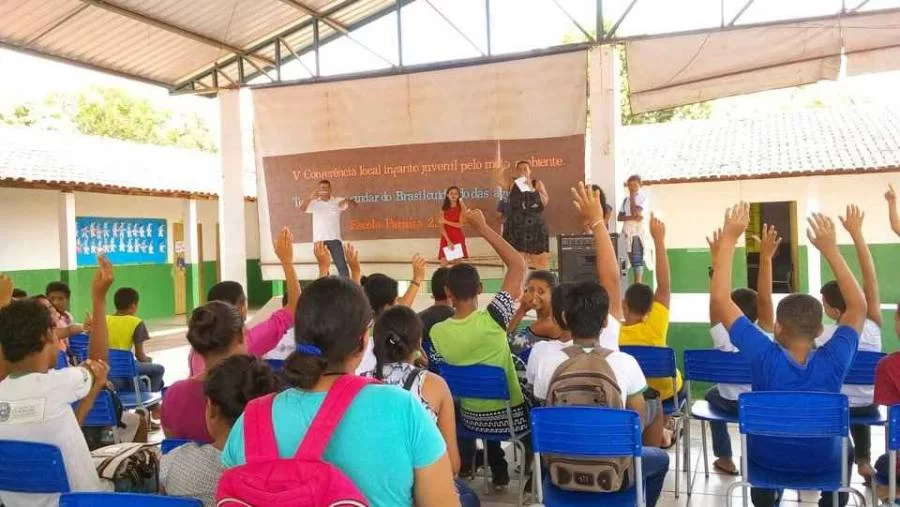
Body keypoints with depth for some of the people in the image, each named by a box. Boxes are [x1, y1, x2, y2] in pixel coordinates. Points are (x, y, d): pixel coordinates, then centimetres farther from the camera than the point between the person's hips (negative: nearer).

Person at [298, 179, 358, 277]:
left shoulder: (337, 201, 4)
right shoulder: (314, 203, 3)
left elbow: (354, 205, -4)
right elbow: (302, 208, -13)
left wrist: (347, 201, -30)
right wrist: (310, 197, -33)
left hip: (334, 238, 0)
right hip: (319, 239, 0)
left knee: (342, 265, -2)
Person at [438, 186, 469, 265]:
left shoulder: (461, 208, 0)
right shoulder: (444, 209, 4)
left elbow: (460, 224, -10)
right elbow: (442, 228, -3)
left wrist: (446, 221, -14)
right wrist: (448, 241, -15)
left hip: (458, 238, -1)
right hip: (446, 238, 1)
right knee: (443, 265, -3)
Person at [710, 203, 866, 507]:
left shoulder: (765, 357, -28)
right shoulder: (833, 361, -24)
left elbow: (720, 298, -27)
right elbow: (858, 306, -9)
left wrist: (729, 238, -26)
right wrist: (830, 249, -14)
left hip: (768, 459, -1)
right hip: (822, 462, 1)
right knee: (843, 448, 35)